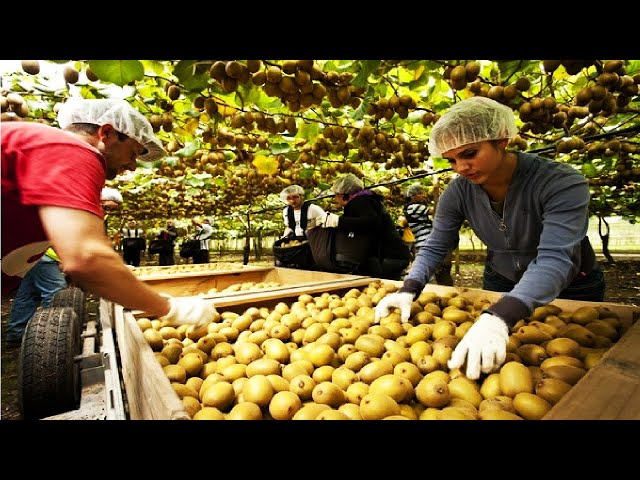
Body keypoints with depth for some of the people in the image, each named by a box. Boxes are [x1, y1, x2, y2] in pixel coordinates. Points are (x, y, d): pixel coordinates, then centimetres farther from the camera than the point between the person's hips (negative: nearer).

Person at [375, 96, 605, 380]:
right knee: (496, 370, 17)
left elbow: (554, 260, -42)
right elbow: (435, 247, -15)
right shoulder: (458, 192, -19)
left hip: (571, 290, -2)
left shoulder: (562, 183, -30)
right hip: (501, 284, 3)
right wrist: (408, 290, -32)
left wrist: (499, 317, -58)